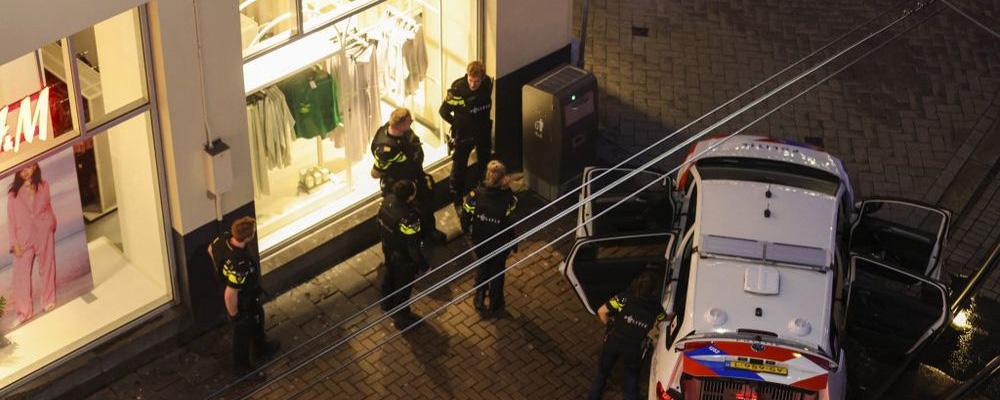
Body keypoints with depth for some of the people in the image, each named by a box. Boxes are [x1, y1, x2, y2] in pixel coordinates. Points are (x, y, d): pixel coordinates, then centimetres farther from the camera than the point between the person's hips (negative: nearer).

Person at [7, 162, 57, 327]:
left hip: (44, 233, 1)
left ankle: (49, 301, 27)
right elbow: (11, 218, -2)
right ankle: (24, 312, 3)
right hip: (24, 236, -1)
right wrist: (14, 242, -6)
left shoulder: (43, 185, 2)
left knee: (47, 268, 10)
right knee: (20, 273, -3)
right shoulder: (13, 191, -3)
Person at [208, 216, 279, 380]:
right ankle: (243, 367, 46)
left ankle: (262, 348, 60)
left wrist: (222, 271, 14)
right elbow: (230, 295, -36)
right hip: (243, 303, -8)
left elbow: (211, 249, 1)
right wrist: (233, 314, -18)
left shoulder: (225, 239, -23)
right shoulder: (239, 265, -47)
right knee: (243, 333, 20)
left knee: (257, 322, 32)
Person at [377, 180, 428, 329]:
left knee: (390, 277, 33)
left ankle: (387, 303, 58)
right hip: (403, 258, -7)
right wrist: (422, 263, -12)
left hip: (388, 249, 7)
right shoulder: (408, 218, -41)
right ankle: (401, 318, 40)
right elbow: (413, 246, -29)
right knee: (403, 287, 18)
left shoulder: (387, 200, -20)